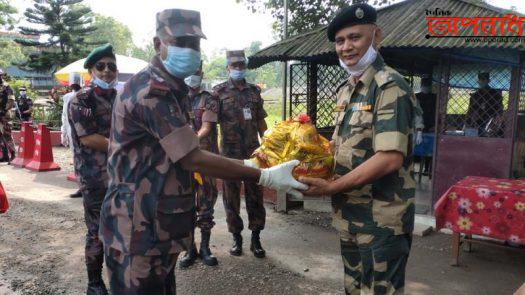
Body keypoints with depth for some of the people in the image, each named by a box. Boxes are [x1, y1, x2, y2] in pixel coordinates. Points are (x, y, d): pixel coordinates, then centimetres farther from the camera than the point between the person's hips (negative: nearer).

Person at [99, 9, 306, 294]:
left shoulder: (170, 88, 13)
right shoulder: (152, 91, -21)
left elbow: (183, 153, 12)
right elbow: (193, 159, -25)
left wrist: (246, 164, 7)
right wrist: (265, 176, -21)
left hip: (158, 220, 10)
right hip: (139, 224, -10)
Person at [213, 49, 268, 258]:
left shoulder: (254, 91, 10)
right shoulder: (219, 92, -1)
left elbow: (261, 123, 14)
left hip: (253, 153, 3)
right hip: (230, 153, -2)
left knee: (255, 196, 7)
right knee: (231, 197, 7)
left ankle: (256, 239, 19)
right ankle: (236, 238, 22)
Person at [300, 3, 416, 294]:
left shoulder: (390, 86, -17)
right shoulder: (346, 89, 10)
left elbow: (390, 158, -26)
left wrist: (331, 187, -22)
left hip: (381, 220, -8)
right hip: (349, 214, 8)